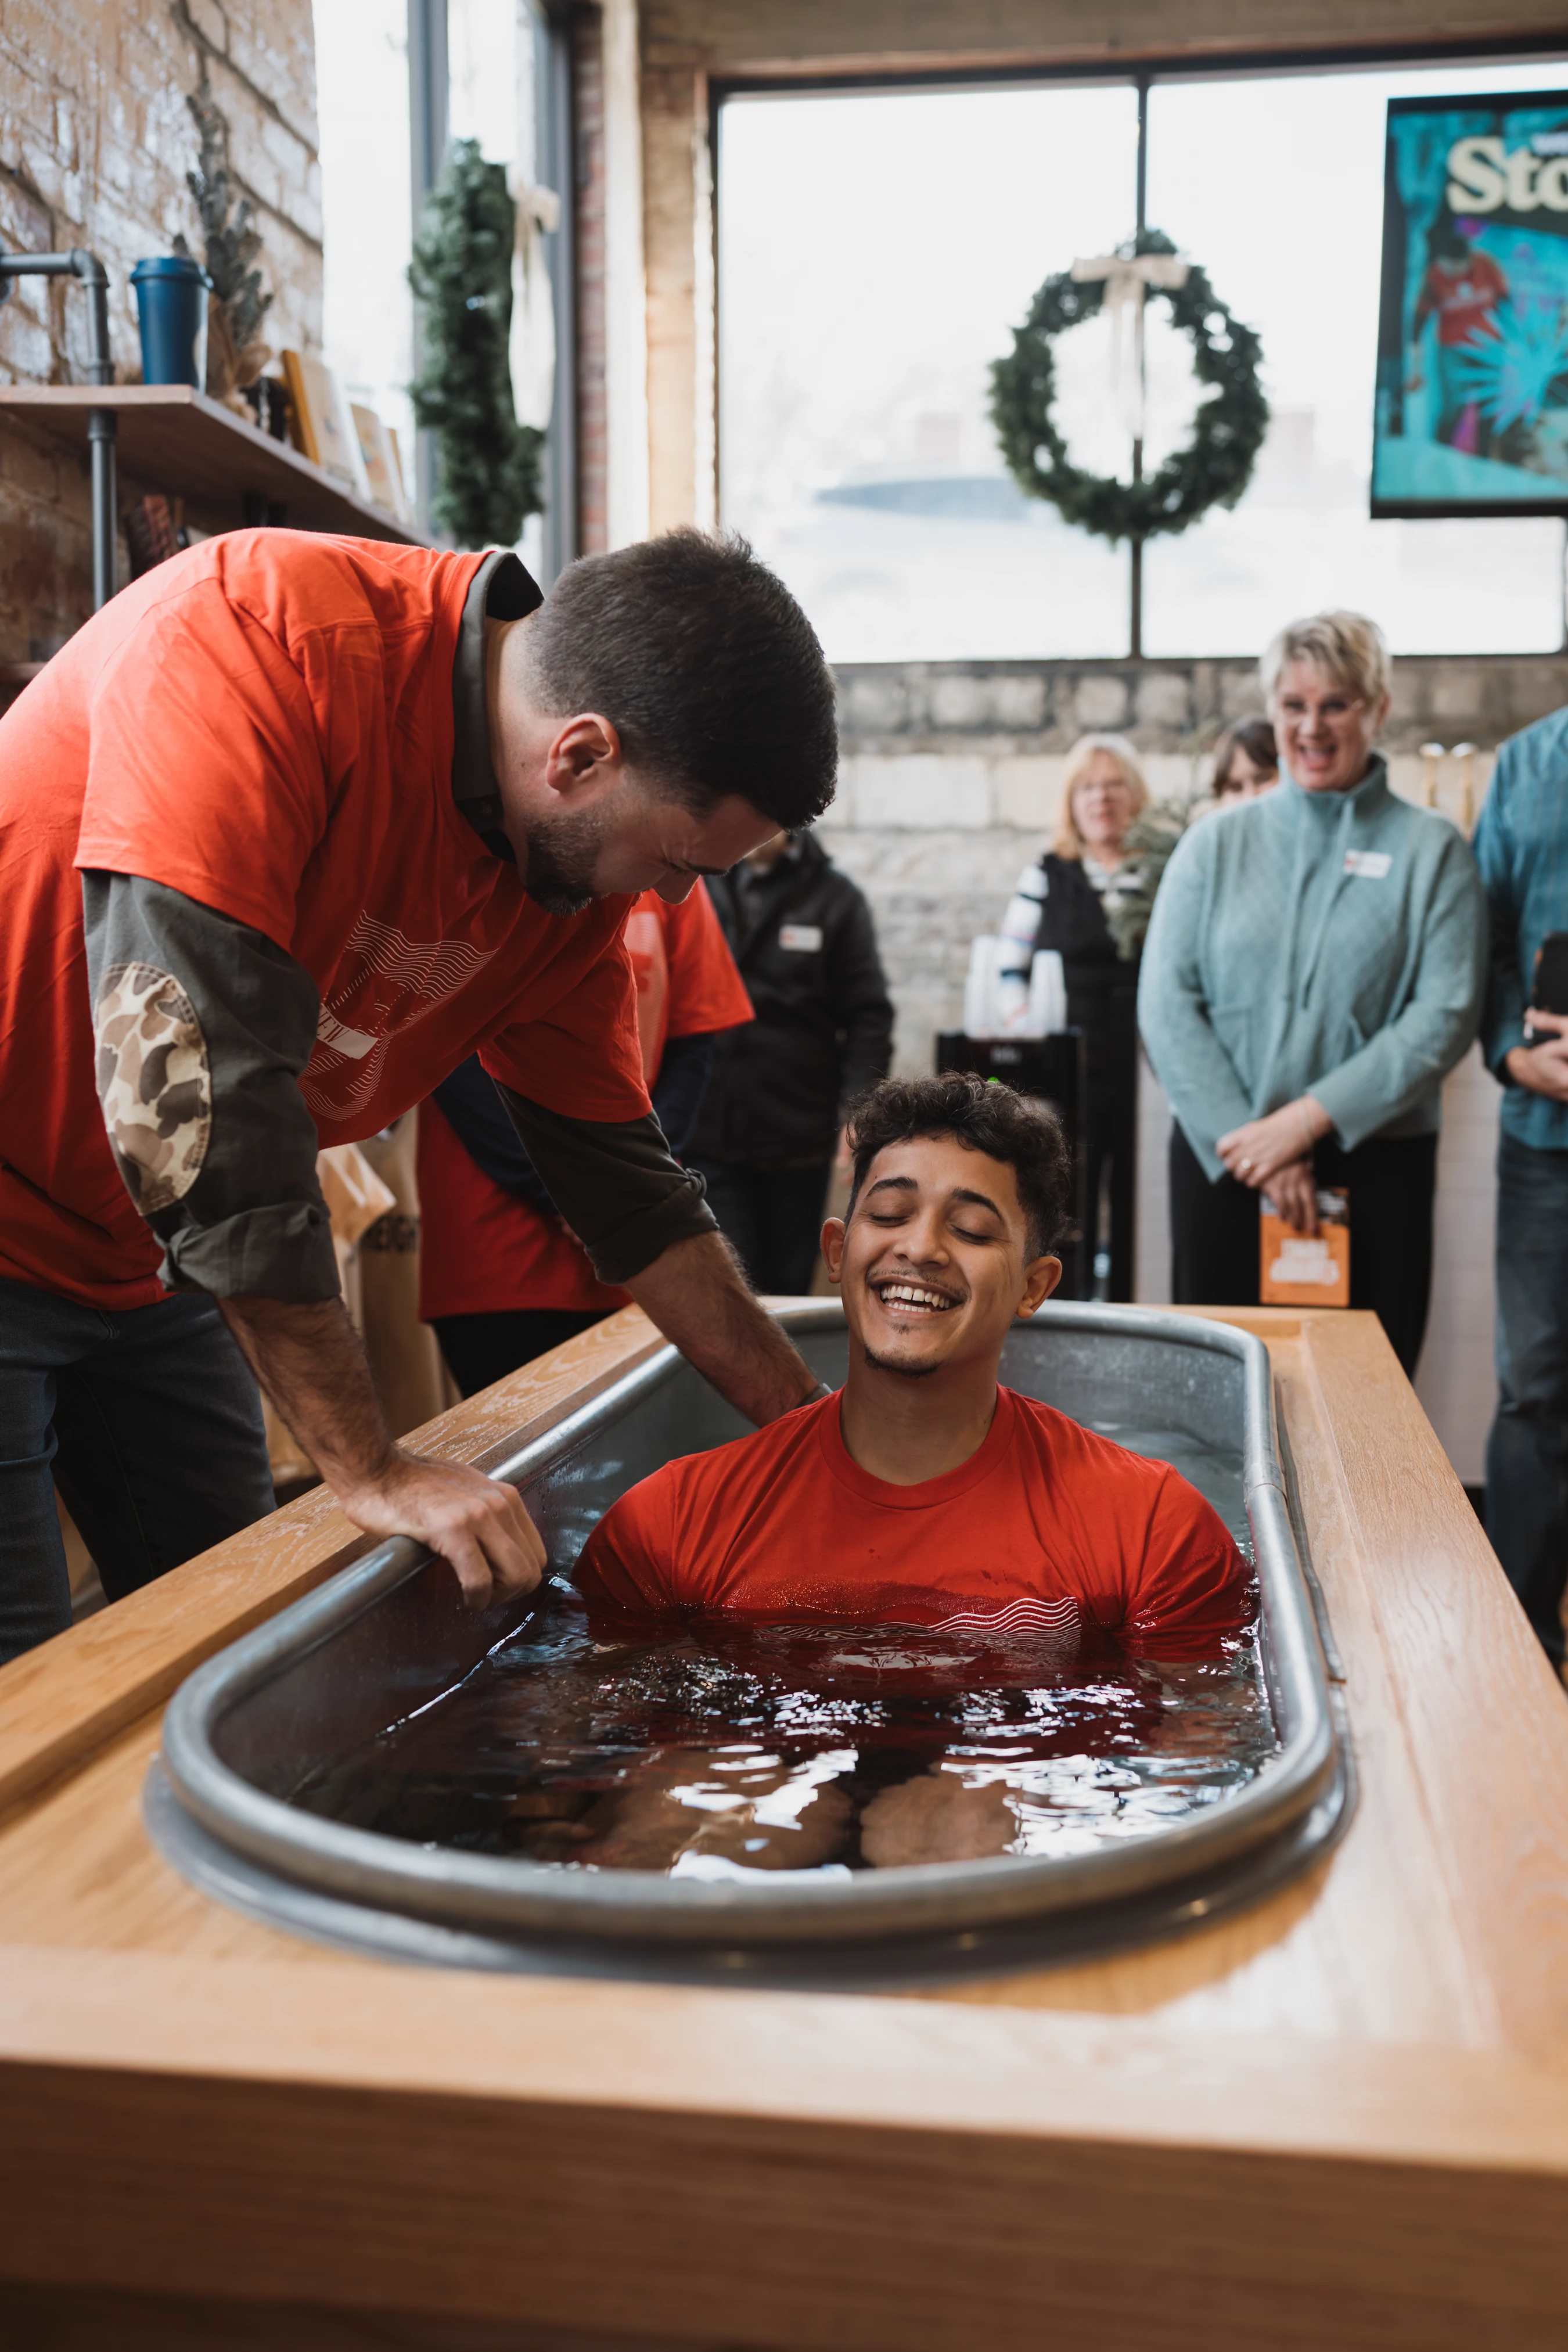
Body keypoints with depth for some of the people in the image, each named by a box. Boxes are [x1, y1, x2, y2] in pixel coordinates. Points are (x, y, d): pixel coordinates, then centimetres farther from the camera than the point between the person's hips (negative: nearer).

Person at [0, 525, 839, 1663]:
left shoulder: (581, 856, -6)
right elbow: (191, 1073, -33)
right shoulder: (257, 633, -28)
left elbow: (620, 1171, 5)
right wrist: (370, 1469, -27)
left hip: (153, 1270, 7)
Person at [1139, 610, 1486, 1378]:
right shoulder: (1215, 846, 7)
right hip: (1220, 1162, 1)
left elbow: (1447, 1016, -7)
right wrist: (1253, 1146, -11)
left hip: (1374, 1168, -1)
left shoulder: (1432, 851, 2)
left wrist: (1309, 1119, -15)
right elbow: (1166, 1003, -2)